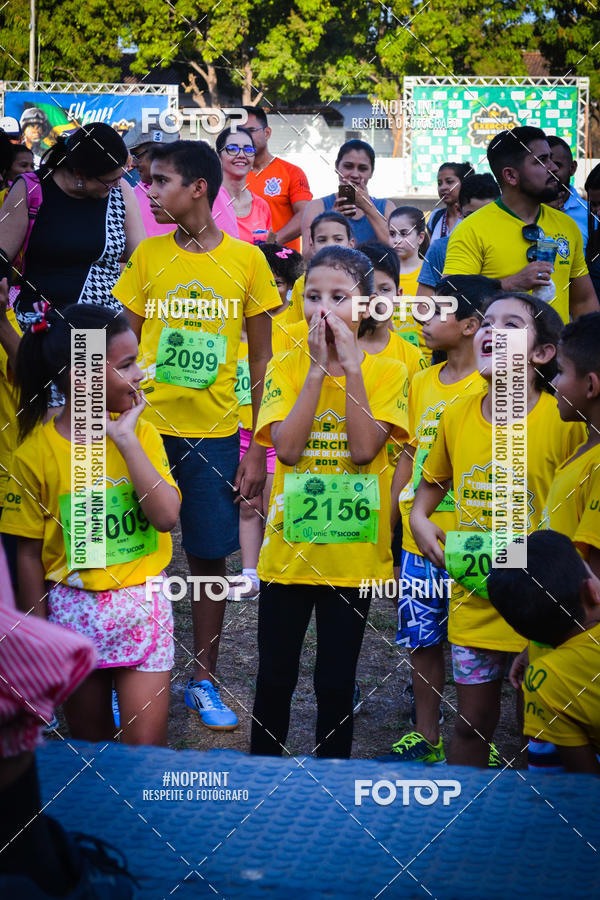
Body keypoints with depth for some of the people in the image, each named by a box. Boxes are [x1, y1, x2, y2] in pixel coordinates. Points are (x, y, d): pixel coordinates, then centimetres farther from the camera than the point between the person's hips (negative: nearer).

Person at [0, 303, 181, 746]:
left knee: (145, 746, -4)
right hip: (75, 612, -1)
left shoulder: (142, 433, -2)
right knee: (89, 740, 14)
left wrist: (126, 439, -17)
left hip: (143, 606, 1)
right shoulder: (37, 452, -10)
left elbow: (167, 516, -16)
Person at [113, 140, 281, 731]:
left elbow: (261, 360, 3)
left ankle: (204, 682, 20)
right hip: (148, 428, 1)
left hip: (214, 433, -1)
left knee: (208, 558, 5)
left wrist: (258, 449, -1)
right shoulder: (148, 256, 3)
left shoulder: (246, 260, -1)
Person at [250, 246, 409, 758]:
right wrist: (318, 368, -16)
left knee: (337, 682, 8)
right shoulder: (286, 368, 0)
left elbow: (363, 450, -16)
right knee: (274, 678, 8)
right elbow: (288, 447, -15)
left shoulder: (386, 372, -2)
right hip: (288, 549, 1)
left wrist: (351, 367, -17)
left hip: (353, 552, -1)